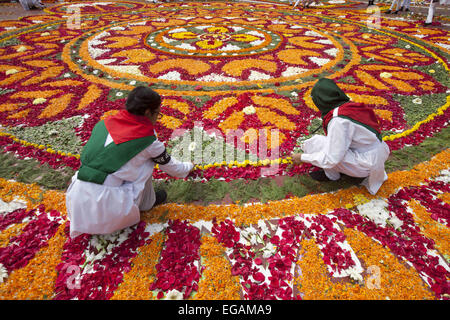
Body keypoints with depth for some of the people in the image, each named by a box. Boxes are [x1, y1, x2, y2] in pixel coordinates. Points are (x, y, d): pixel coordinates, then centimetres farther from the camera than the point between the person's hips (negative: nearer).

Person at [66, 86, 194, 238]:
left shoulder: (105, 123, 7)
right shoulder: (147, 140, -6)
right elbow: (170, 166, 11)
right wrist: (188, 167, 33)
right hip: (103, 211, -5)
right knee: (146, 162, 2)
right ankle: (147, 203, 21)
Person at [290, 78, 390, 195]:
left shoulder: (338, 120, -23)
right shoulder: (349, 106, 3)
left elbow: (331, 159, -23)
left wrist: (302, 157, -11)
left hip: (366, 164, -9)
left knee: (314, 143, -14)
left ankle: (331, 174, 5)